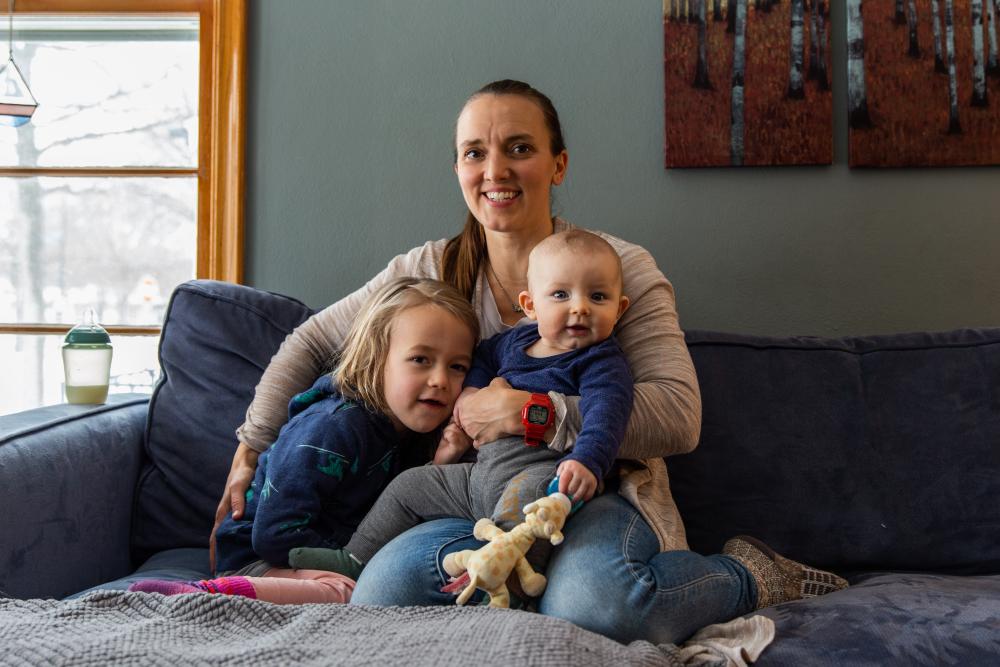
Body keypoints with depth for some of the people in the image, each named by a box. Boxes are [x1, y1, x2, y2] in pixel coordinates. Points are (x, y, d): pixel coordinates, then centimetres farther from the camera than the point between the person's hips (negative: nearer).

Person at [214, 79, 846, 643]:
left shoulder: (621, 268, -3)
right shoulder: (433, 269, 6)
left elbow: (679, 418, -14)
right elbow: (309, 344, 17)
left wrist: (531, 409, -21)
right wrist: (251, 450, 10)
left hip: (600, 491, -2)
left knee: (589, 604, -38)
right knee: (384, 590, -30)